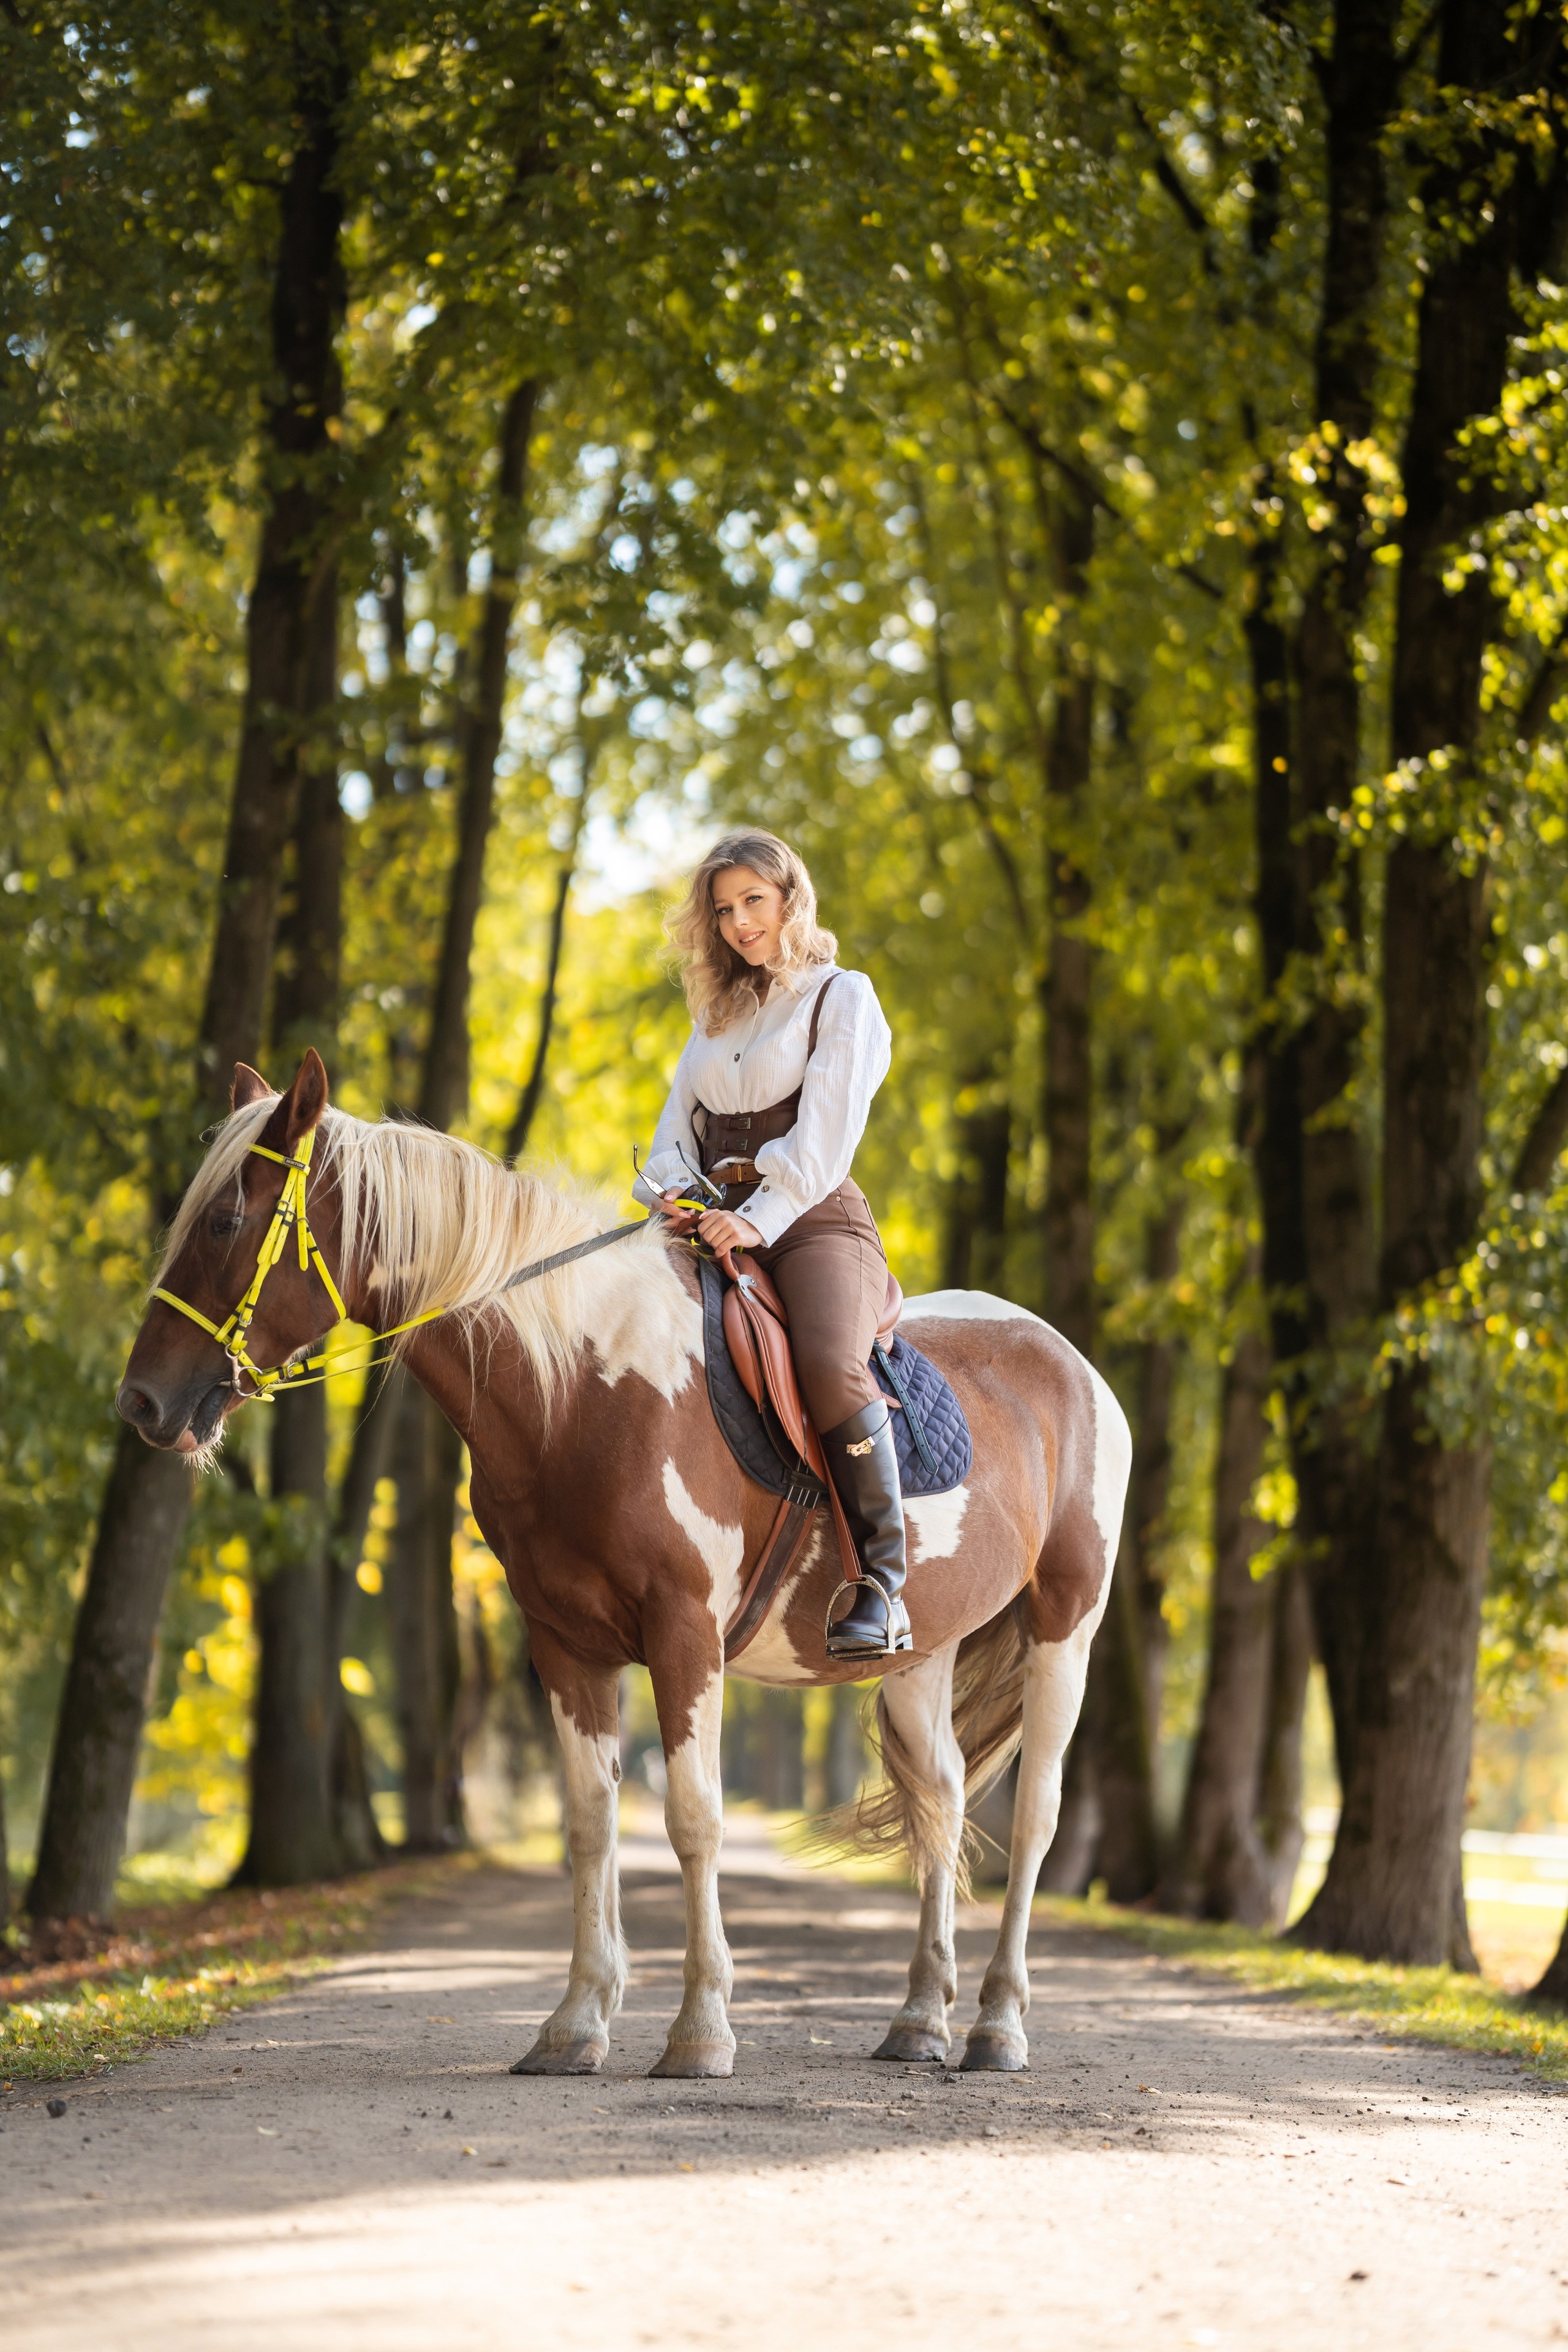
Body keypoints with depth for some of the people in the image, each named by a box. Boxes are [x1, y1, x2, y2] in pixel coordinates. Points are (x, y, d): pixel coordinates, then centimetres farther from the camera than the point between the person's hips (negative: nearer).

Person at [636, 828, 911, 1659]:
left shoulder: (842, 997, 5)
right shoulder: (716, 1012, 24)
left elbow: (825, 1131, -7)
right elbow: (682, 1116, 18)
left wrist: (761, 1216, -20)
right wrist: (673, 1186, -5)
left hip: (815, 1220, -6)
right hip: (719, 1223, 7)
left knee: (832, 1367, -34)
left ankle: (883, 1587, -31)